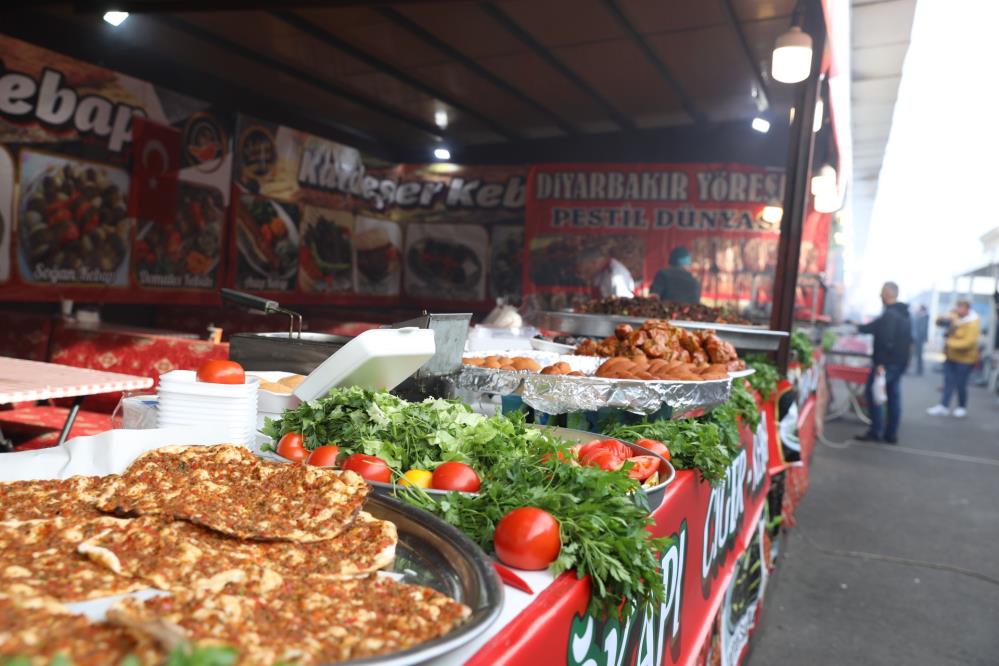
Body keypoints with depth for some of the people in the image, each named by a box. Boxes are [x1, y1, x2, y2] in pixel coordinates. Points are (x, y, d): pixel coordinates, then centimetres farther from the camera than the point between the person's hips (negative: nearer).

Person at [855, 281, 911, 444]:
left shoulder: (889, 314, -18)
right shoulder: (904, 314, 15)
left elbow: (885, 340, -25)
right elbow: (878, 326, 28)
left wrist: (880, 363, -25)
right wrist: (860, 328, 38)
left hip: (888, 362, -9)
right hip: (900, 362, 9)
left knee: (872, 393, -1)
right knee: (894, 396, 10)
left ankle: (876, 431, -2)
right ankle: (891, 433, 14)